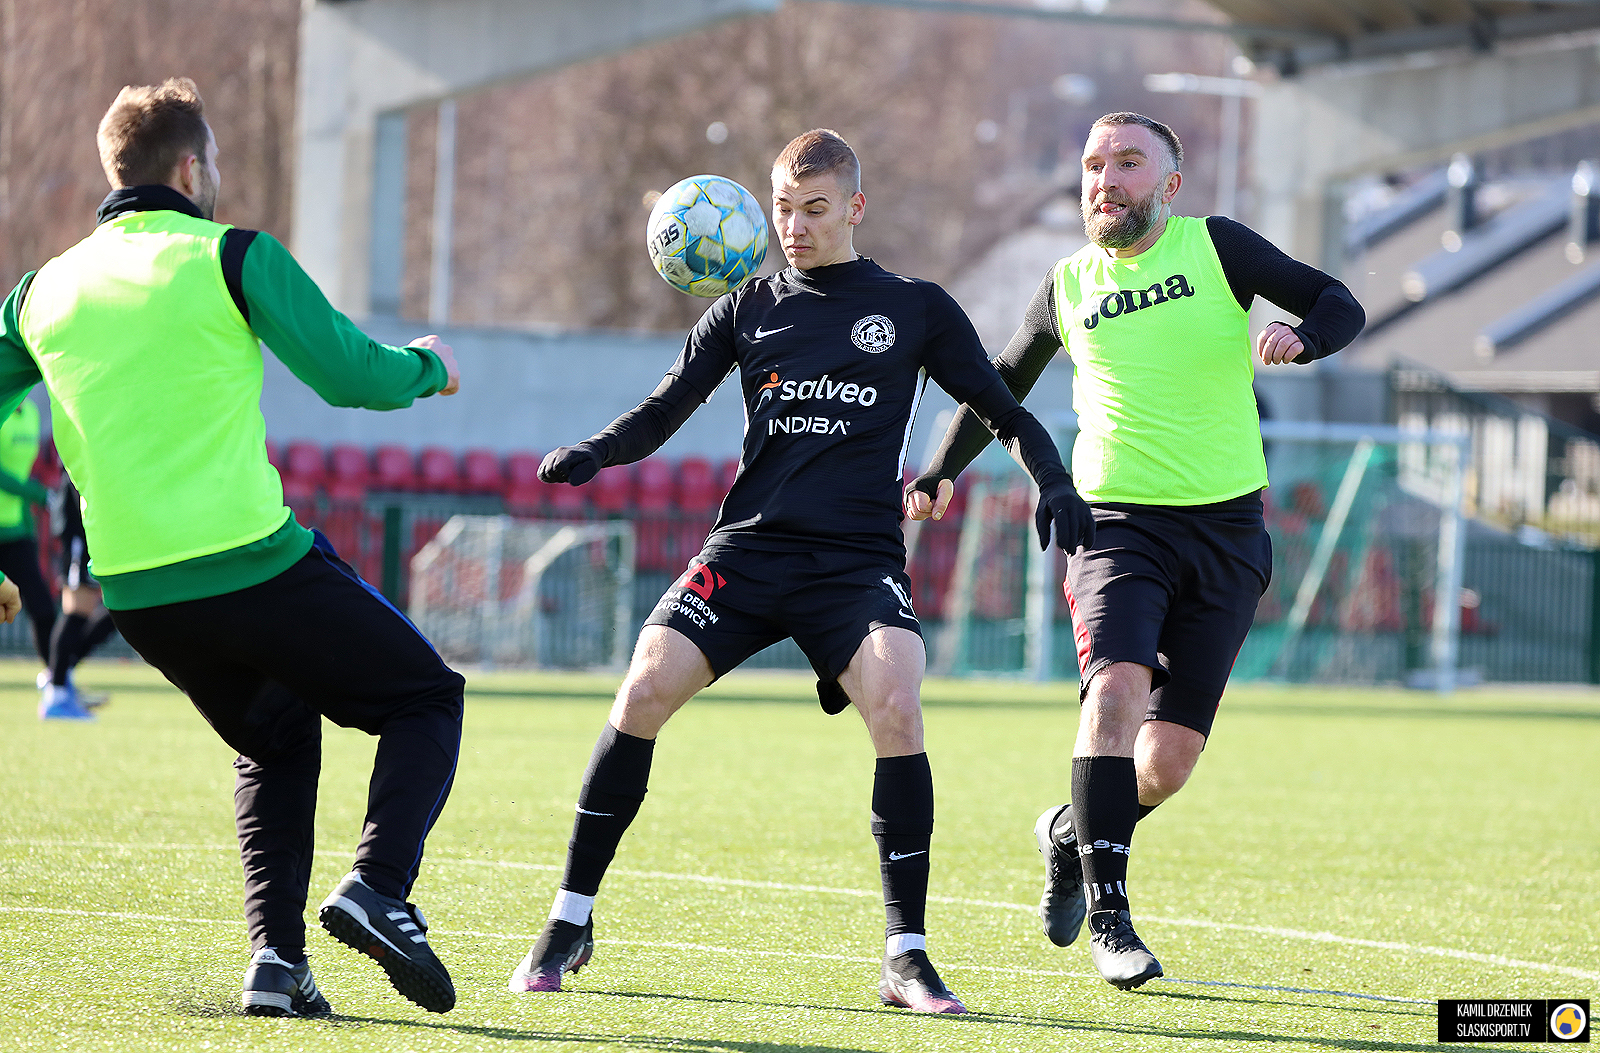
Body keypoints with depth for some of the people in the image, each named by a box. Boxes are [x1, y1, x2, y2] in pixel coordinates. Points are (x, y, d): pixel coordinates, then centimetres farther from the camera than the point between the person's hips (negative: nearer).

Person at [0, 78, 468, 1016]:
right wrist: (429, 368, 15)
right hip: (255, 566, -5)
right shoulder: (230, 257, -4)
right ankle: (378, 887, -14)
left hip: (134, 592, 5)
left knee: (276, 740, 26)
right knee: (426, 700, 11)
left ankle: (275, 955, 8)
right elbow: (349, 374, -6)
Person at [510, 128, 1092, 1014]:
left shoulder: (916, 310, 8)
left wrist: (1052, 478, -5)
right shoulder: (748, 309, 11)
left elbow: (1001, 410, 14)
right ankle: (570, 924, -2)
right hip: (748, 545, 2)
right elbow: (662, 414, 12)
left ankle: (905, 959, -15)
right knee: (644, 689, -17)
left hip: (858, 559, -1)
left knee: (896, 707, -26)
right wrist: (592, 453, -8)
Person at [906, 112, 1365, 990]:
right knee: (1117, 686, -26)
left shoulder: (1215, 247, 3)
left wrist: (1300, 337, -20)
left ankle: (1072, 834, 30)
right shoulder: (1069, 288, 8)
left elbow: (1339, 306, 1)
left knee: (1168, 761, -3)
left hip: (1225, 531, 0)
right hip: (1117, 522, 0)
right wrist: (942, 472, 19)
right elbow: (1004, 382, 24)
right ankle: (1108, 916, -22)